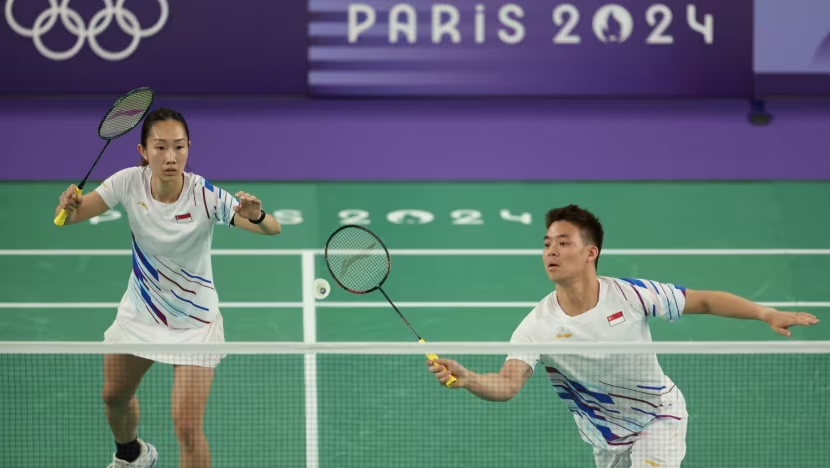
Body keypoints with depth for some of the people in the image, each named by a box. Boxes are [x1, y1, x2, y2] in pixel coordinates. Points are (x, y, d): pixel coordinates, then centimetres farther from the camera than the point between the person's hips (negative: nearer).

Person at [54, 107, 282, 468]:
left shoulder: (205, 195, -26)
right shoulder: (129, 182, -16)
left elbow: (273, 229, -33)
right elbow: (69, 216, -10)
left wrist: (256, 215, -56)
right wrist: (68, 206, -34)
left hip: (193, 324, -4)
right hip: (139, 313, 4)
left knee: (187, 428, -14)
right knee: (114, 397, 24)